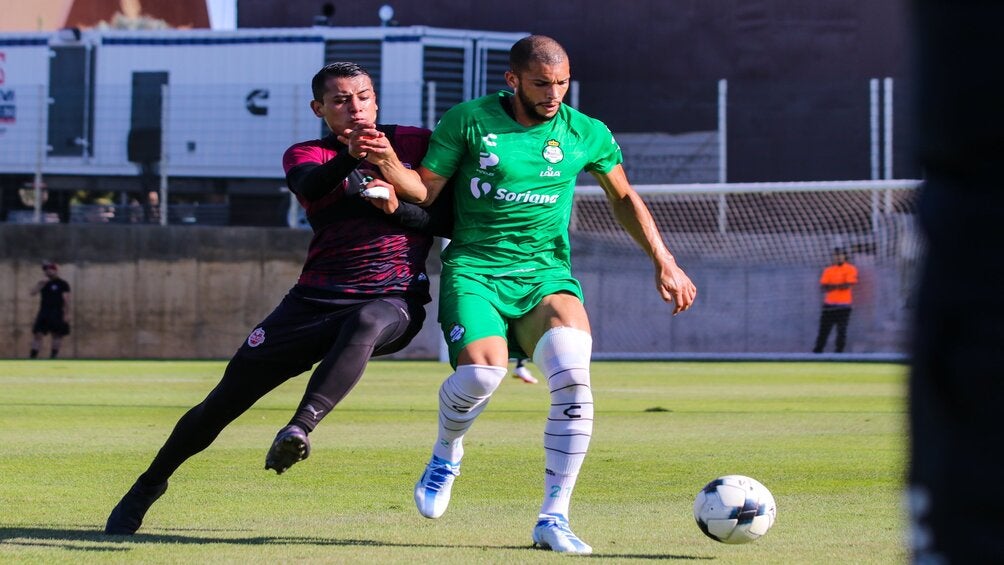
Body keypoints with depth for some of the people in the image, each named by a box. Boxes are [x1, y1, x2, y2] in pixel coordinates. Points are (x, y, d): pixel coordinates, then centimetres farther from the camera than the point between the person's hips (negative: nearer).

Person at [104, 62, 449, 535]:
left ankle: (300, 427, -53)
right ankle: (149, 485, 20)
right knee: (231, 393, 1)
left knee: (366, 322, -41)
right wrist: (350, 159, -39)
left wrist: (396, 208, -15)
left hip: (394, 301, -2)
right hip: (316, 298, 2)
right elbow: (309, 185, -18)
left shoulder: (414, 143, 7)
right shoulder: (306, 155, 8)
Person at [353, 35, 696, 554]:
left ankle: (553, 519, -16)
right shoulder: (468, 120, 0)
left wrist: (664, 262, 14)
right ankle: (446, 455, 8)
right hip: (474, 271, -2)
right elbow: (425, 191, 3)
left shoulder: (586, 134, 6)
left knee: (572, 376, -26)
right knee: (481, 371, -29)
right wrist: (385, 163, -16)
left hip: (546, 273, 2)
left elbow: (624, 199, 20)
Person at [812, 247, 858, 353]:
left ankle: (839, 350, 1)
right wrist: (839, 286, -12)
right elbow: (823, 287, 3)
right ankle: (817, 351, 3)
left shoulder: (851, 269, 1)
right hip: (829, 304, 3)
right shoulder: (828, 270, 11)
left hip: (844, 305, -3)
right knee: (823, 329, 0)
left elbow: (848, 285, -12)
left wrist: (832, 286, -7)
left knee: (841, 330, -3)